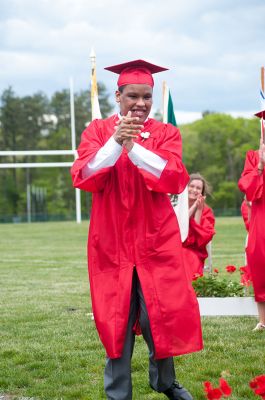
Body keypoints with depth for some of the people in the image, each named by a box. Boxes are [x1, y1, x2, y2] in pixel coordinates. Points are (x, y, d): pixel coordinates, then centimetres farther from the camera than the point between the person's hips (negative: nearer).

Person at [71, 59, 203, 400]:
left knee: (161, 314, 1)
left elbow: (174, 179, -11)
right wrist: (115, 142, -23)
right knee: (116, 317, 1)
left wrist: (134, 146, -21)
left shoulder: (166, 133, 5)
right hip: (111, 241, 0)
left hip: (156, 240, 0)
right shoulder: (97, 131, 5)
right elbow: (83, 177, -9)